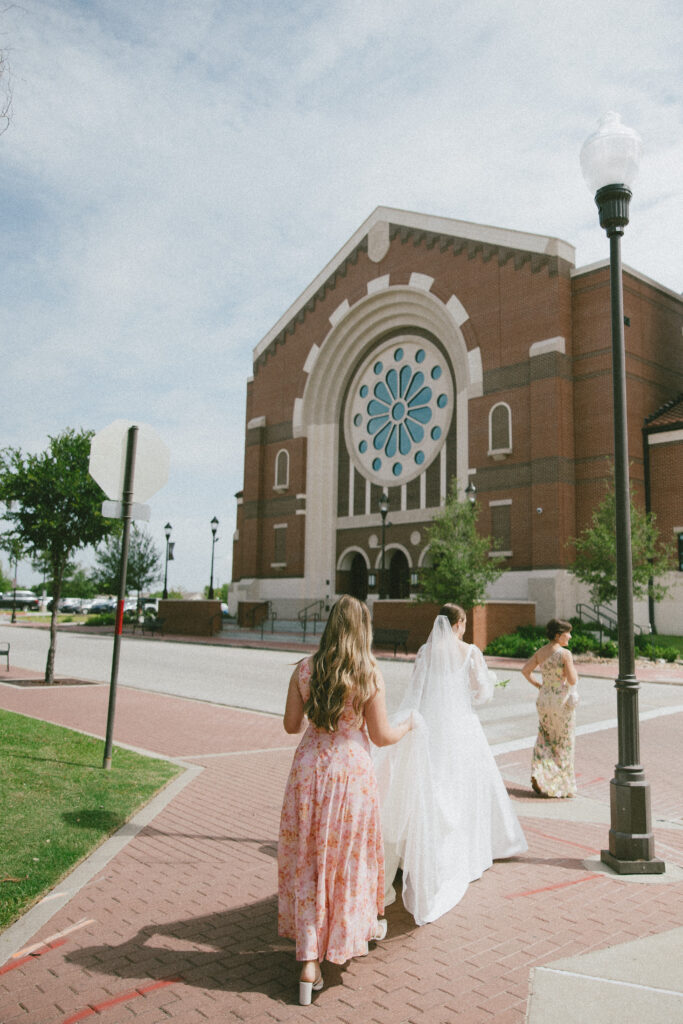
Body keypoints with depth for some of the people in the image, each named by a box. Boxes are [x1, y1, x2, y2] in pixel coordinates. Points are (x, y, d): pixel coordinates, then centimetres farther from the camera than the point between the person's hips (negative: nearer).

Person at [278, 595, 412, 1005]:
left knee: (307, 861, 11)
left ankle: (309, 963, 12)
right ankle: (363, 925, 41)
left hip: (309, 769, 2)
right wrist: (408, 725, 12)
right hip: (352, 771, -2)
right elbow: (381, 736, -8)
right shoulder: (370, 675, -12)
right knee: (349, 856, 18)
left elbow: (291, 725, 3)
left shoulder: (305, 670, -4)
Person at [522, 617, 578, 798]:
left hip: (544, 700, 5)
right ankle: (562, 784, 17)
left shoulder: (541, 652, 2)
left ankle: (539, 774, 1)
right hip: (563, 701, -5)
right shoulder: (565, 654, -17)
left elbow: (525, 670, 4)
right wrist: (573, 668, 1)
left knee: (545, 740, 18)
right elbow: (572, 680, -18)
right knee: (563, 743, 8)